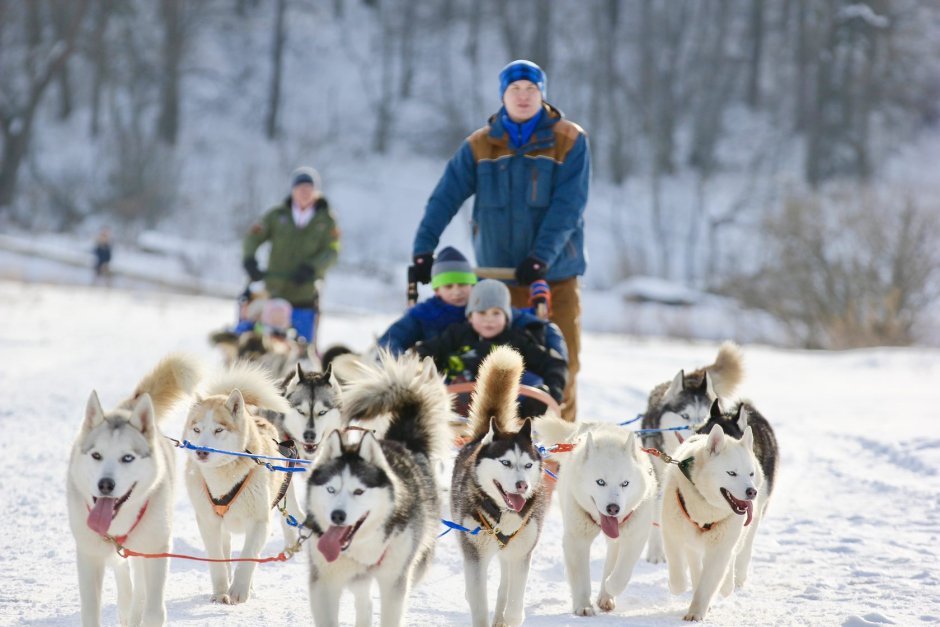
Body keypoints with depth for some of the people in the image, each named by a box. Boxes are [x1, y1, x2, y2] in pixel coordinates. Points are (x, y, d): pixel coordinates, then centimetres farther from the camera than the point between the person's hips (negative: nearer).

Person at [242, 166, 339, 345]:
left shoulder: (326, 220, 5)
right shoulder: (277, 215, 7)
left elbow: (331, 251, -5)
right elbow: (254, 237, 2)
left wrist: (311, 268, -22)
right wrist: (249, 260, -17)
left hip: (305, 296, -1)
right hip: (275, 293, 1)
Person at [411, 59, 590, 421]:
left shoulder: (570, 141, -1)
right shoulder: (479, 146, 6)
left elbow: (567, 206, -10)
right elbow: (445, 198, -1)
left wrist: (542, 256, -22)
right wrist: (423, 248, -14)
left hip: (556, 273, -1)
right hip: (499, 274, 1)